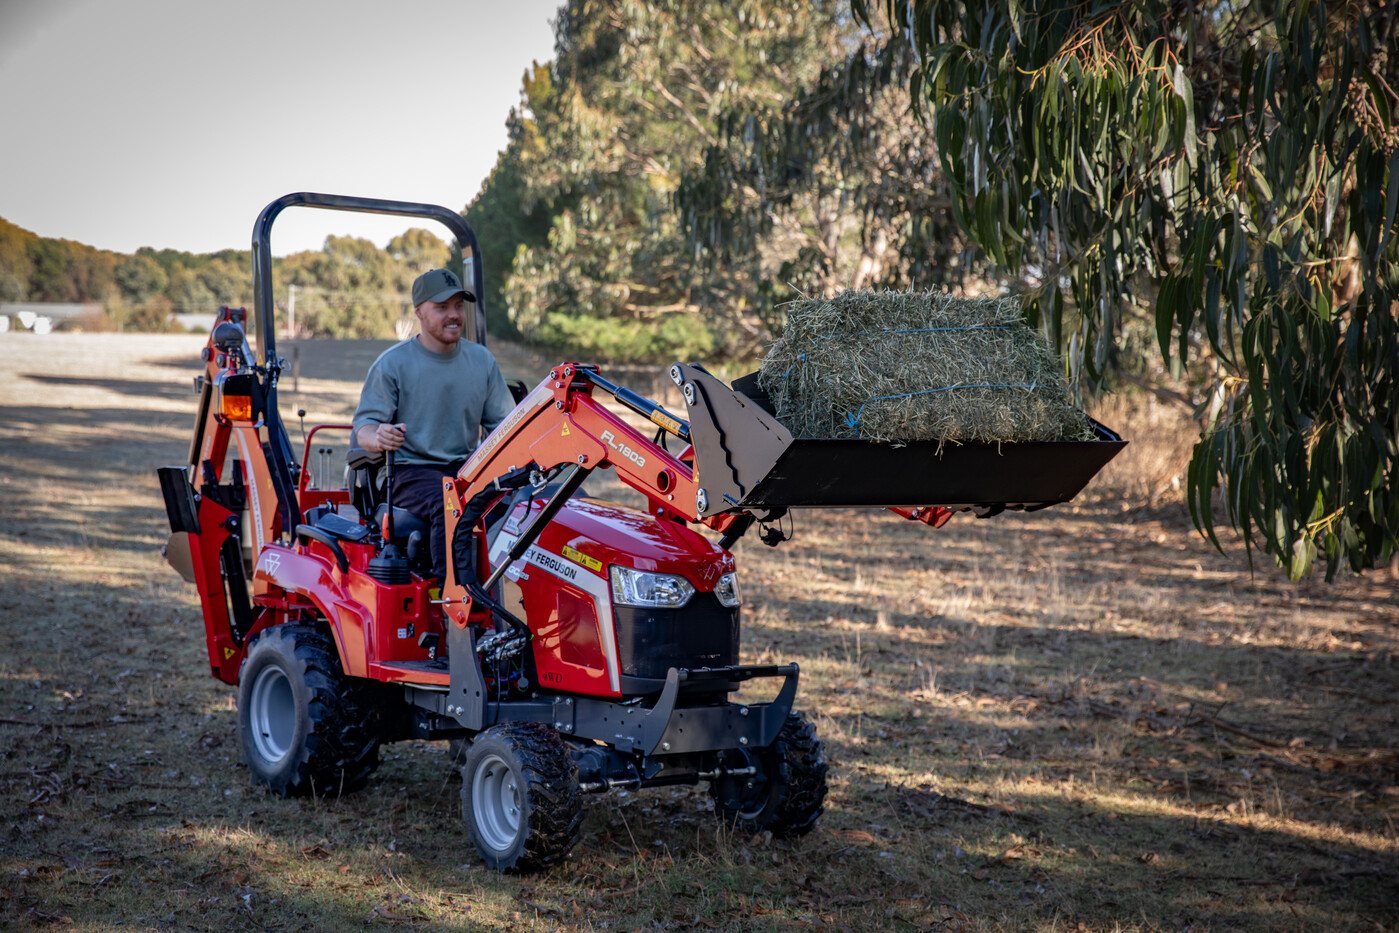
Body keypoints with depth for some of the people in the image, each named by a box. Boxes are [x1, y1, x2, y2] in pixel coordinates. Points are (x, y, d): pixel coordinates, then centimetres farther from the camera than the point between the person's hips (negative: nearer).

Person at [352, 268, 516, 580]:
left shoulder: (482, 360, 13)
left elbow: (501, 424, 17)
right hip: (412, 470, -4)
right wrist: (378, 438, -28)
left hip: (468, 468, 4)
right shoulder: (392, 364, -1)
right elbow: (364, 425, -3)